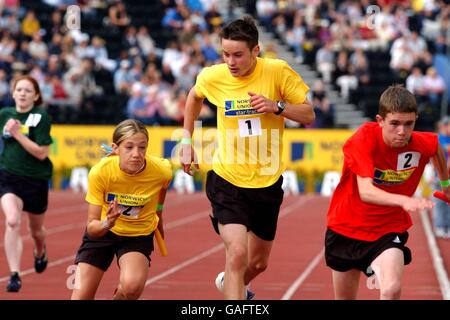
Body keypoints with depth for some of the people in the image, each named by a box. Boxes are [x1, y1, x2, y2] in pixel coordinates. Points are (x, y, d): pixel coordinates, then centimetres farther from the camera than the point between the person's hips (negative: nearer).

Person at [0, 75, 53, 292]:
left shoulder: (41, 117, -10)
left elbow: (41, 152, -17)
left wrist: (17, 134, -21)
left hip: (36, 179, -1)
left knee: (36, 230, 19)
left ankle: (40, 252, 56)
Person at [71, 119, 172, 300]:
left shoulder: (161, 171, -24)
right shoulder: (100, 172, -29)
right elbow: (92, 227, -25)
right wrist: (105, 224, -46)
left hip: (139, 234, 0)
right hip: (102, 231, 0)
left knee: (132, 286, -30)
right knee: (81, 296, -7)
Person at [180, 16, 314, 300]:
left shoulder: (278, 71, -11)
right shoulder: (212, 77, -7)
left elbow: (309, 115, -5)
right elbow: (194, 97, 17)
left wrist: (276, 106, -23)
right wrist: (187, 141, 13)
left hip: (267, 183, 2)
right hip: (227, 181, -2)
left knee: (258, 263, 18)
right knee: (237, 252, -23)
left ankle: (229, 283, 51)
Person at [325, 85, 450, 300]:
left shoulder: (424, 144, -15)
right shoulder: (363, 140, -26)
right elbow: (365, 191, -39)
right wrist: (404, 200, -56)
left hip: (388, 231, 1)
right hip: (345, 228, -1)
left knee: (392, 289, -28)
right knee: (345, 298, 15)